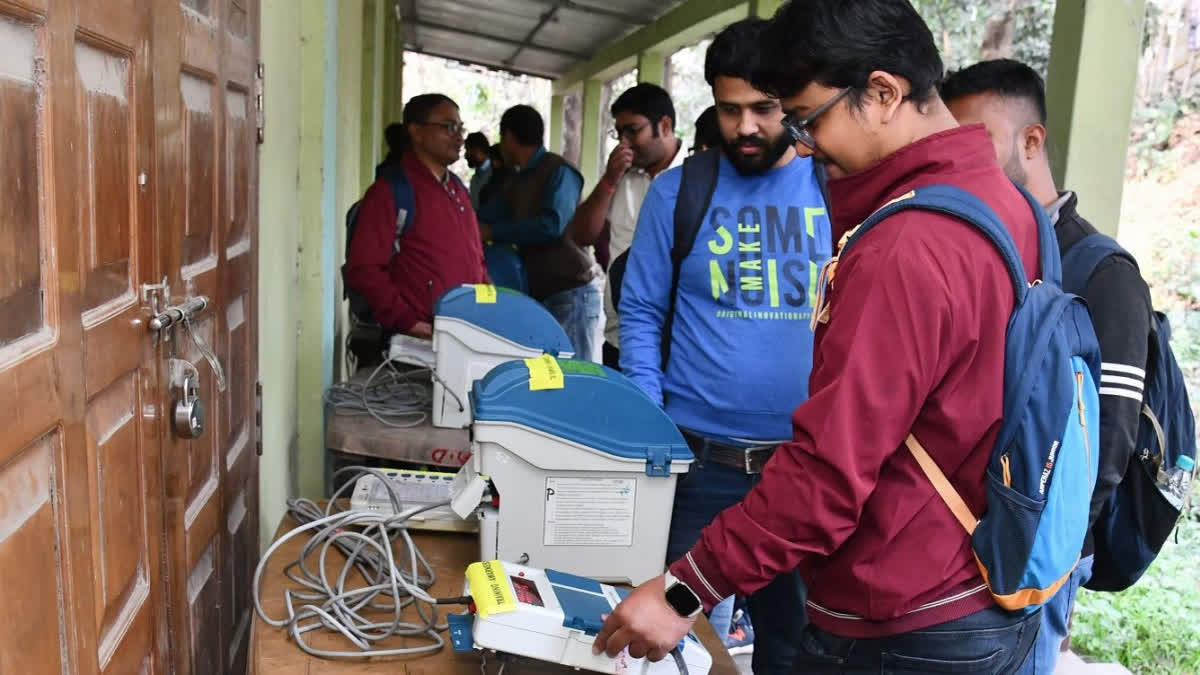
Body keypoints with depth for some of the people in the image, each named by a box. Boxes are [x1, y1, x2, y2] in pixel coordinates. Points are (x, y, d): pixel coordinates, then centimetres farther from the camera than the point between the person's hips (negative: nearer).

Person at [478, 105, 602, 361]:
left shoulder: (559, 171, -10)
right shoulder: (516, 180, 16)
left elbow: (551, 225, -22)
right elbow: (483, 218, 13)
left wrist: (492, 232, -16)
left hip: (573, 292, -8)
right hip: (540, 292, 9)